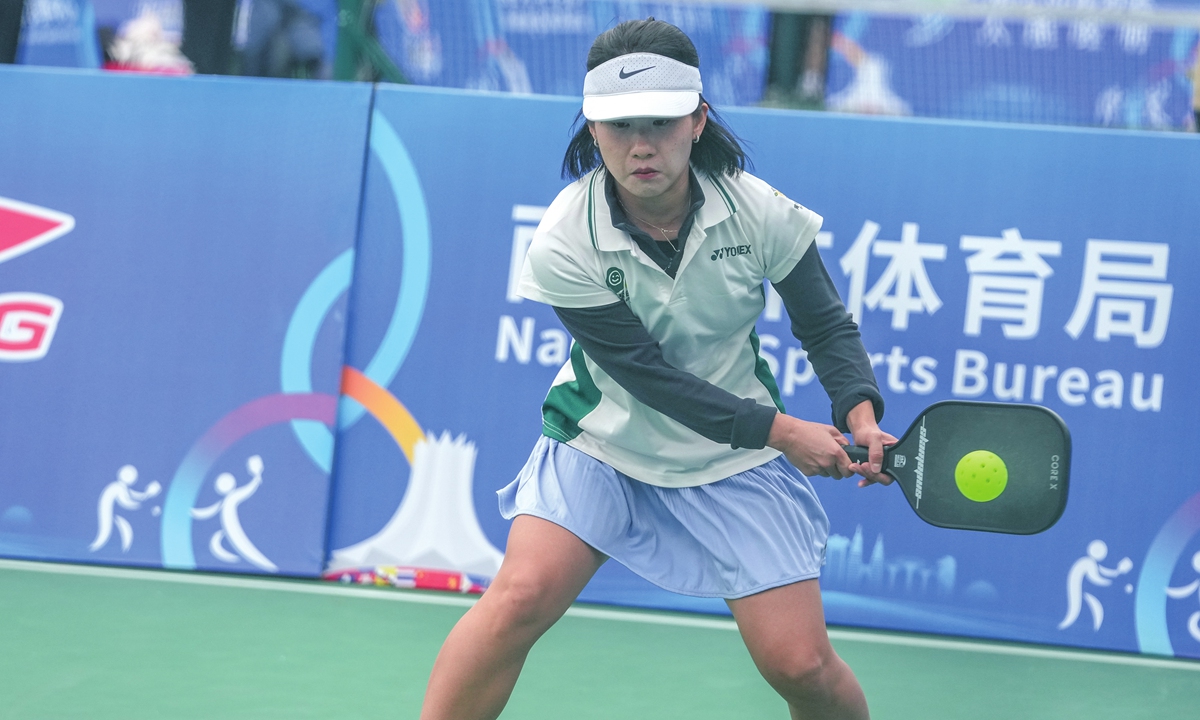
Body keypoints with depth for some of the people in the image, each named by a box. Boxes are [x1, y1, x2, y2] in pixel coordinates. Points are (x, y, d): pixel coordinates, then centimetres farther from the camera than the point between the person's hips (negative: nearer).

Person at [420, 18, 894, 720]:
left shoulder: (760, 213, -17)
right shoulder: (564, 246, -21)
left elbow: (828, 326, -4)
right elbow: (649, 374, -20)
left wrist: (861, 413, -23)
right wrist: (778, 429, -25)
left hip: (734, 463, 1)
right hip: (604, 444, -1)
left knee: (800, 664, -5)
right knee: (521, 596, -22)